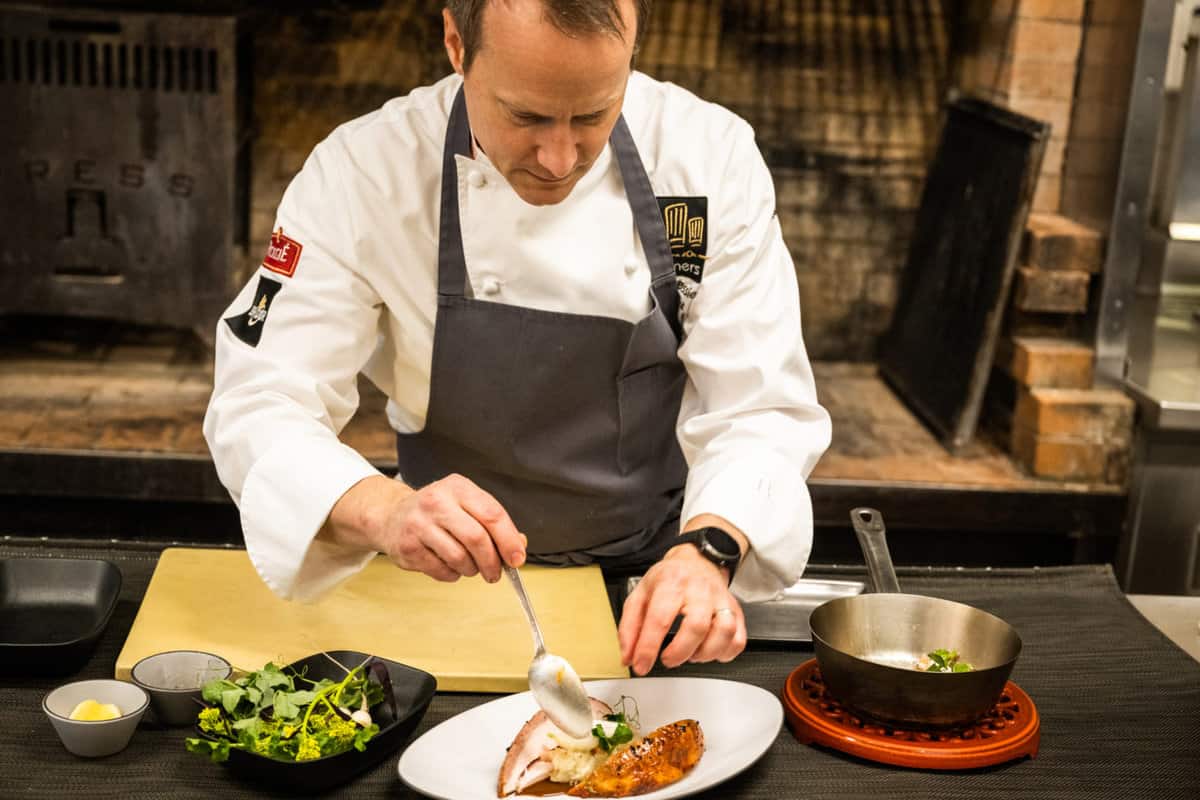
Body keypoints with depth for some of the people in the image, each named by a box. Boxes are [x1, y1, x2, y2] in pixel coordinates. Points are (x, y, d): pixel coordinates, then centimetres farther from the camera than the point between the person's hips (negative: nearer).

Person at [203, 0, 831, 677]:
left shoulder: (712, 157, -14)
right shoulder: (363, 173, -17)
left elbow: (762, 406, -13)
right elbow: (260, 405, -18)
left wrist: (709, 550, -34)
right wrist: (385, 512, -40)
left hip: (655, 579, 1)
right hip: (452, 580, 0)